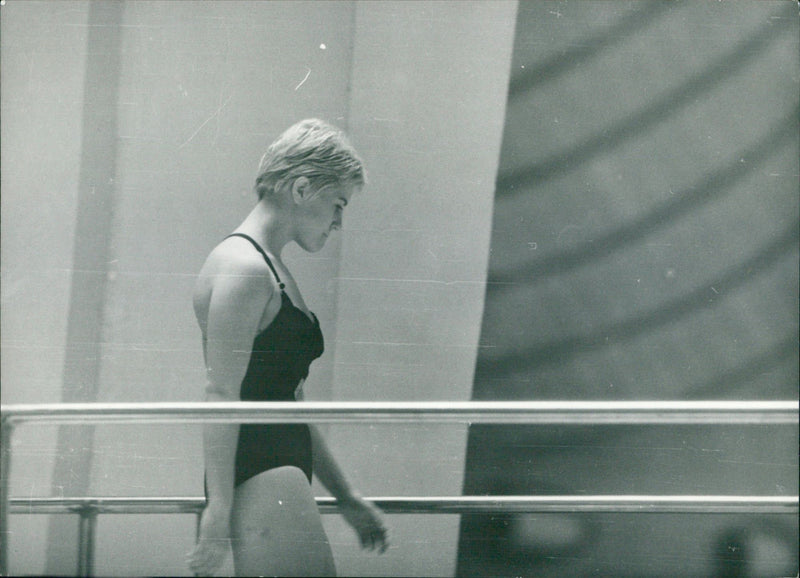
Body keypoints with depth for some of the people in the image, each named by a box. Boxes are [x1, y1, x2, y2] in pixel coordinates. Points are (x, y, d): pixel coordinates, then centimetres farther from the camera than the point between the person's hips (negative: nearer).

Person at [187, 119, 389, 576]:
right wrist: (219, 509, -23)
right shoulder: (243, 268, -9)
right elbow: (222, 395, -17)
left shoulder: (272, 271, 23)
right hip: (258, 477, -10)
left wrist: (346, 497, 29)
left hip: (279, 477, 10)